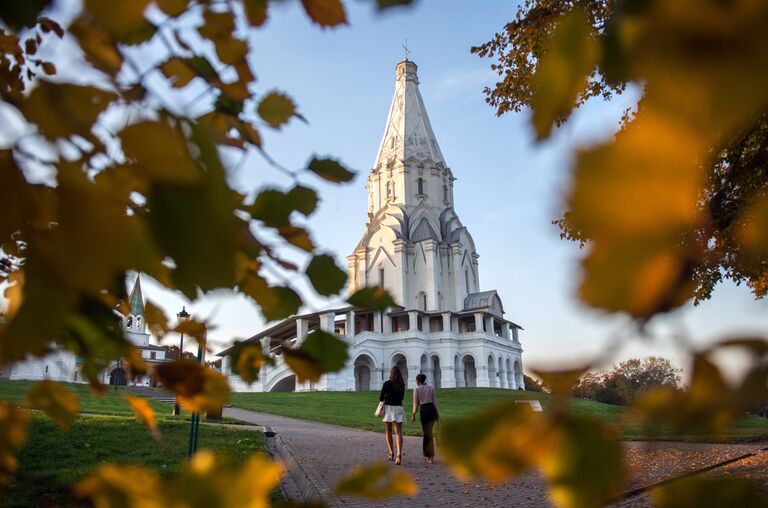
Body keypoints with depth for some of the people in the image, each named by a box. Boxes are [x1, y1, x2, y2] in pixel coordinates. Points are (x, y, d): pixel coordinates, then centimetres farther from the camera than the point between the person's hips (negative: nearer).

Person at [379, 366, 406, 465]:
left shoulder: (387, 383, -8)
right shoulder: (402, 384, 5)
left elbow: (381, 397, -4)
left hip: (389, 407, -3)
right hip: (399, 408, 3)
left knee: (388, 432, 13)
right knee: (398, 433, -2)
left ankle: (391, 453, 18)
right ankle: (399, 454, -17)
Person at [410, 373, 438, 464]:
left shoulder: (416, 389, 0)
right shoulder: (431, 388, 11)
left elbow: (416, 403, -2)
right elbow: (434, 401, 9)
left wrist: (413, 415, 5)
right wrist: (436, 413, 13)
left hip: (423, 410, -4)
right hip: (432, 409, 4)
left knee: (427, 433, 0)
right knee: (428, 431, 16)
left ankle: (430, 456, 0)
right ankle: (427, 454, 21)